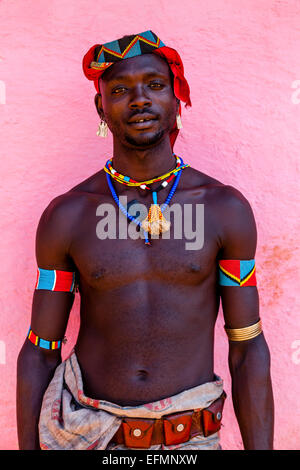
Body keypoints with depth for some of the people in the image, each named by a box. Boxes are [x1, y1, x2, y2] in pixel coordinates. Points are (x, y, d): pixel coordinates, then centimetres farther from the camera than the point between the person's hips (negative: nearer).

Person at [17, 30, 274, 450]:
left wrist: (260, 448, -4)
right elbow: (39, 353, -1)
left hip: (191, 437, 1)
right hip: (86, 432, 0)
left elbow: (248, 350, -4)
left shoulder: (226, 209, -7)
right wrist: (27, 447, 1)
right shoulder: (66, 215, -7)